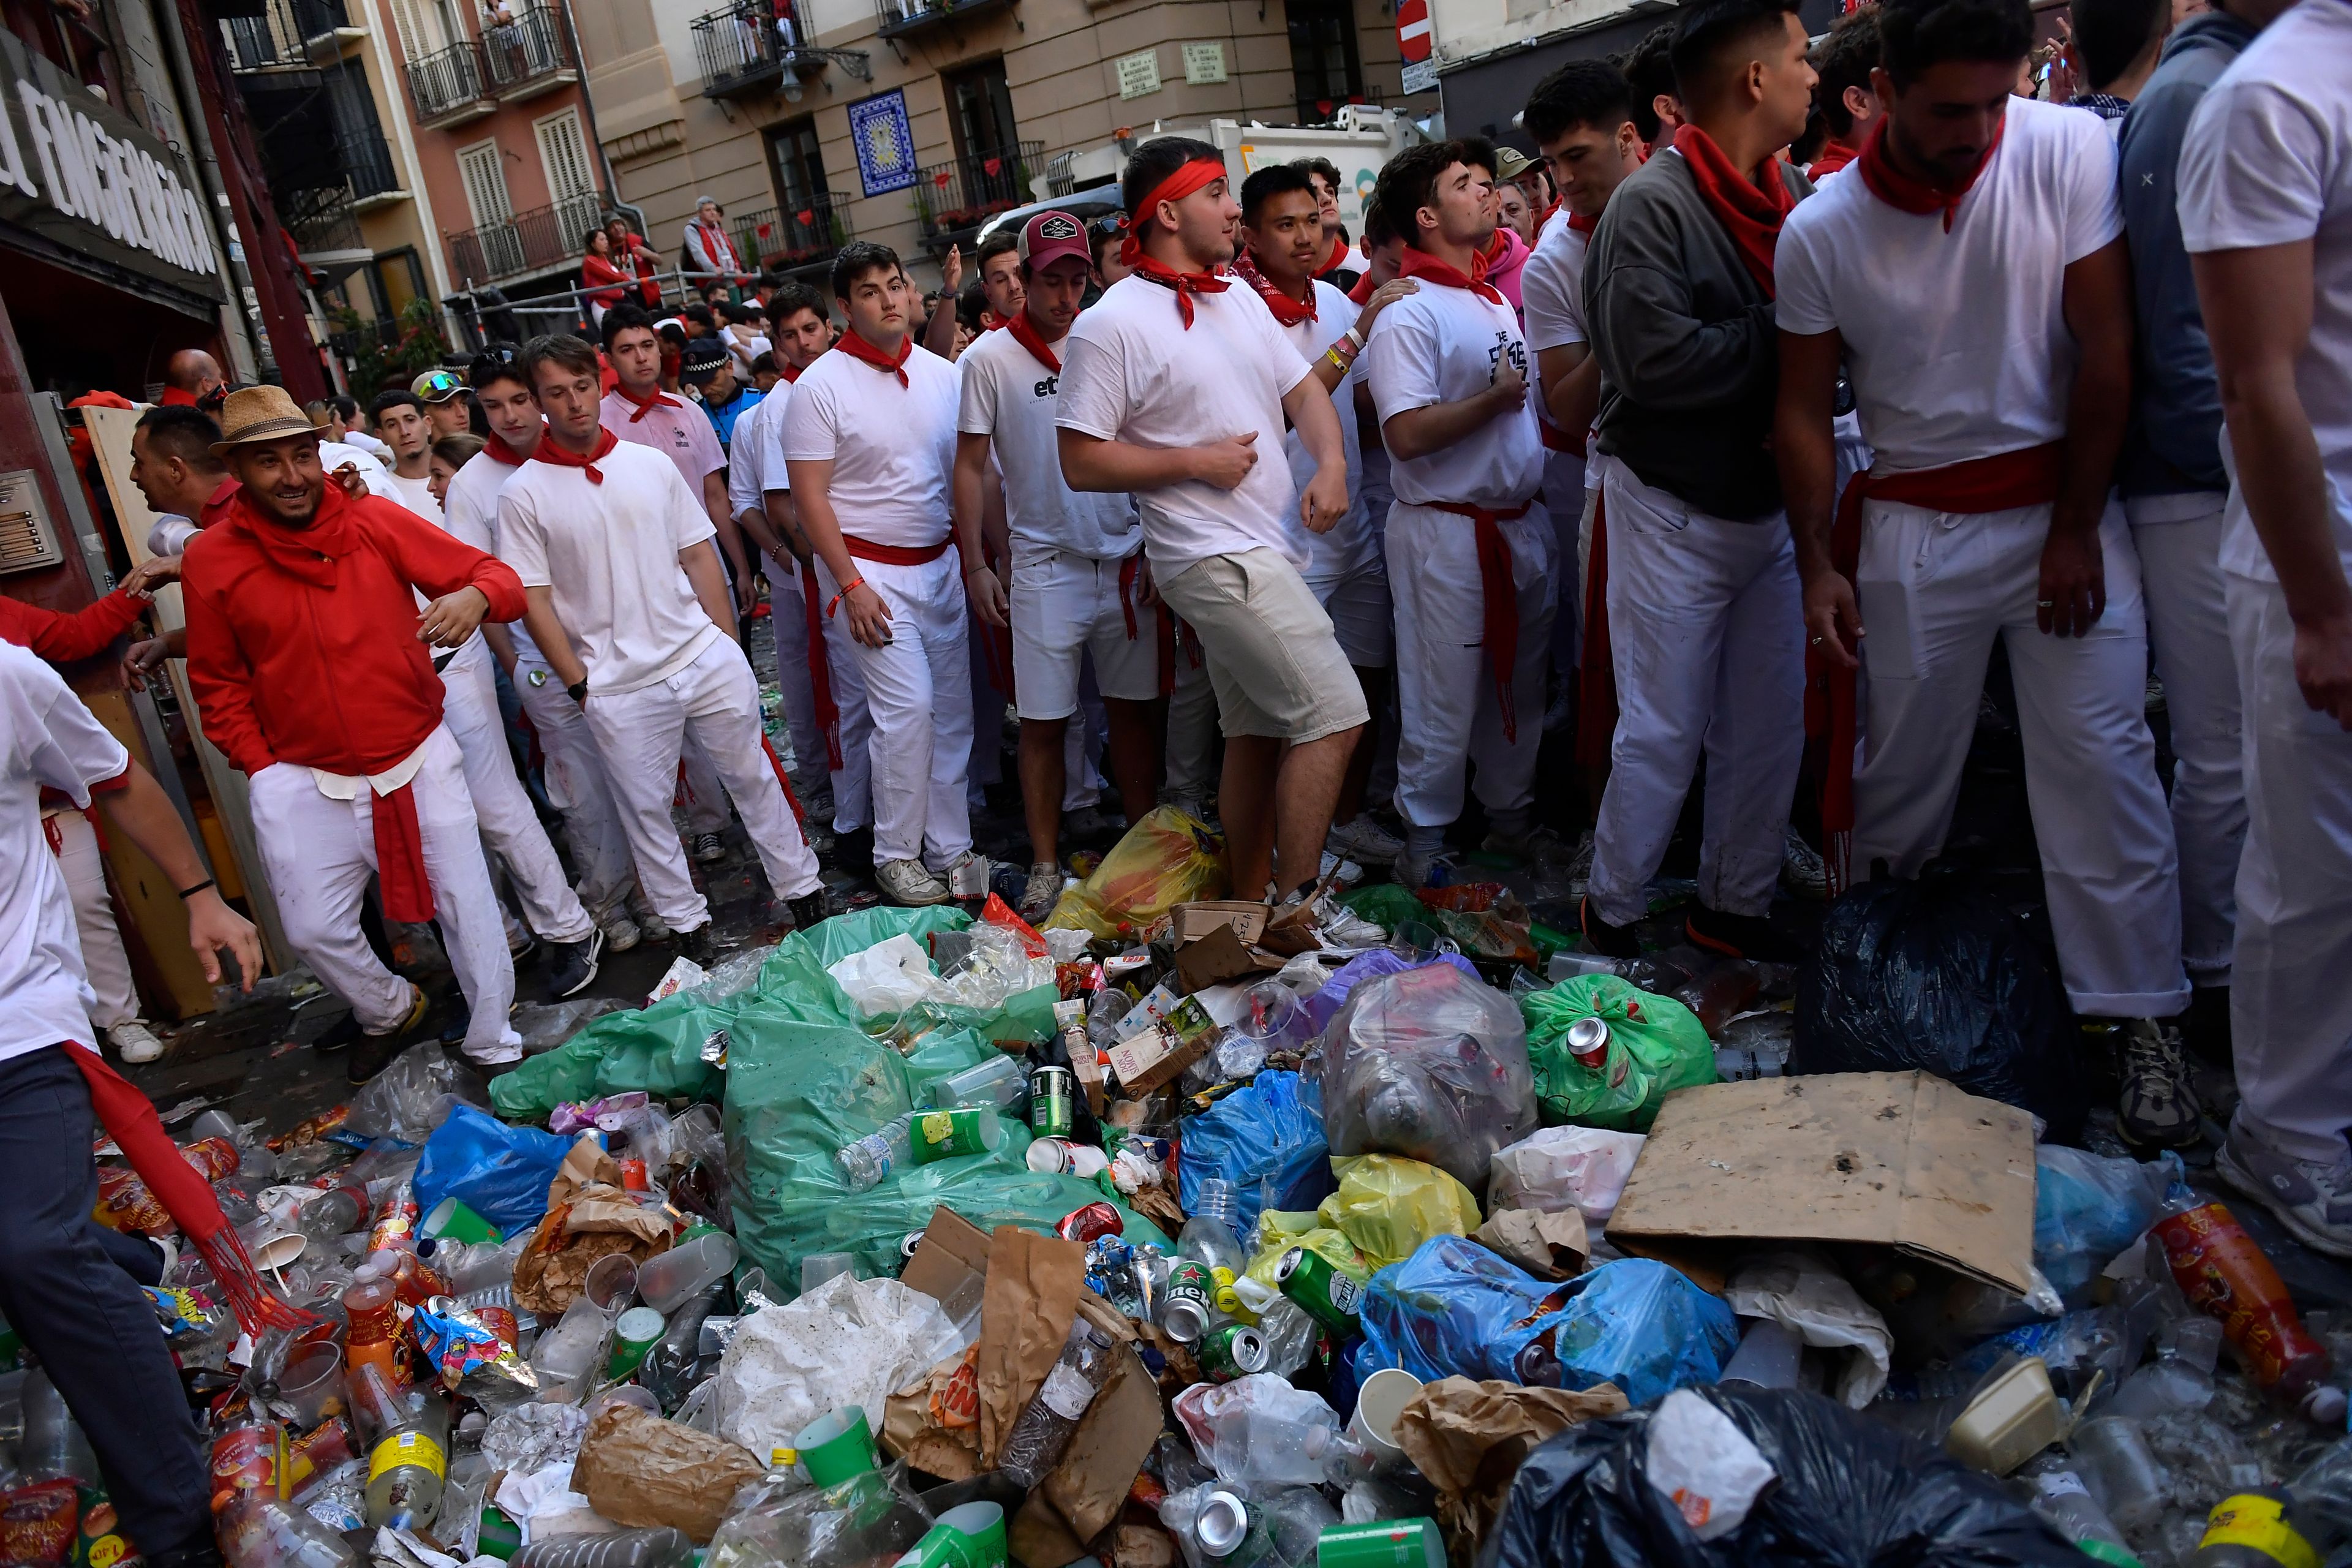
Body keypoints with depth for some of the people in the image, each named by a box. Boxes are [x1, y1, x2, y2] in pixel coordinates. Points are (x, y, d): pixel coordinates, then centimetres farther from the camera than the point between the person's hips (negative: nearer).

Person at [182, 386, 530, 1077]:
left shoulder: (374, 520, -4)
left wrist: (475, 596, -28)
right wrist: (260, 767, -1)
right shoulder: (211, 558, -3)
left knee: (469, 906, 4)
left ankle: (496, 1047, 24)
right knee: (315, 929, 7)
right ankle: (392, 1013, 38)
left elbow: (496, 574, -5)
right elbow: (219, 683, 6)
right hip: (304, 780, 1)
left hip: (420, 759, 0)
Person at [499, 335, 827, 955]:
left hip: (706, 659, 2)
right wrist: (579, 684, -7)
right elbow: (532, 600, -4)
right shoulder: (523, 495, -4)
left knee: (752, 775, 12)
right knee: (645, 809, 9)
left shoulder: (651, 464, 5)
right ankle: (687, 925, 26)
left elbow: (699, 557, 8)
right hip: (619, 688, -2)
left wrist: (729, 646, 5)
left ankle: (803, 892, 27)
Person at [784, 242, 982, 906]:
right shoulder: (819, 387, -8)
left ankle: (952, 849, 19)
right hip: (871, 571, -5)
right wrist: (850, 586, -14)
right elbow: (809, 497, -9)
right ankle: (896, 855, 5)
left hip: (942, 564, 5)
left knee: (952, 712, 6)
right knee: (908, 709, -11)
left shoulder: (942, 373, 7)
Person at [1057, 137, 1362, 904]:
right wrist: (1195, 460, -15)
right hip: (1213, 556, -8)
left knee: (1257, 732, 14)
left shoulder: (1239, 296, 14)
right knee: (1332, 714, -13)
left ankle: (1249, 903, 26)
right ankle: (1297, 907, -4)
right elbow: (1081, 461, -12)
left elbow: (1303, 387, 16)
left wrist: (1331, 463, -3)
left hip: (1270, 548, 8)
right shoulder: (1111, 324, -11)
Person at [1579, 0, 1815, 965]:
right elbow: (1657, 359, -26)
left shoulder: (1791, 191, 5)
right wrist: (1780, 341, -15)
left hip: (1768, 503, 7)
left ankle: (1736, 905, 28)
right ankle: (1612, 914, 21)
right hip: (1675, 513, -7)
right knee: (1664, 734, 2)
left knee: (1772, 722, 12)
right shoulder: (1653, 205, -16)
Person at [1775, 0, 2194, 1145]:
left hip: (2062, 505, -1)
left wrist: (2075, 532, -9)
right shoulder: (1821, 232, -4)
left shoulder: (2071, 151, -8)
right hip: (1911, 529, 1)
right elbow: (1804, 410, 2)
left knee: (2100, 762, -4)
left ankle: (2142, 1021, 6)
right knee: (1898, 770, 9)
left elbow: (2106, 352, -7)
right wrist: (1819, 565, -4)